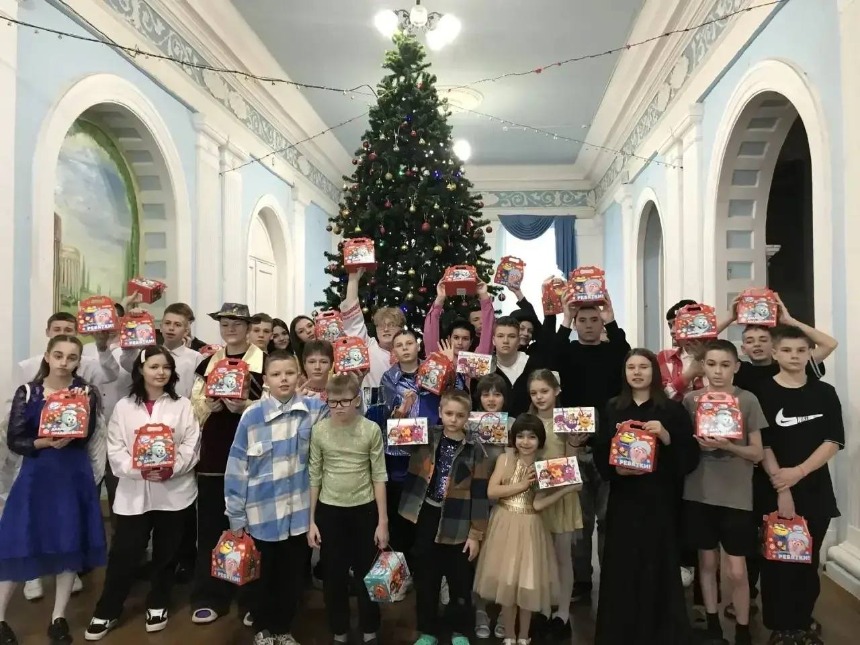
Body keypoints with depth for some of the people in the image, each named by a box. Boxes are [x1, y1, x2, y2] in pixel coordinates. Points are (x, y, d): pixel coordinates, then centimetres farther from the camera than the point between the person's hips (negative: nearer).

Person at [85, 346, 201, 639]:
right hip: (133, 492, 0)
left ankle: (158, 605, 31)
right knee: (123, 553, 5)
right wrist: (139, 470, -17)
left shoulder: (182, 406, 2)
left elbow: (191, 447, -4)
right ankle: (106, 612, 23)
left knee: (166, 553, 12)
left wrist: (171, 469, -20)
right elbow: (115, 451, -2)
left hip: (174, 491, 0)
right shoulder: (124, 407, 4)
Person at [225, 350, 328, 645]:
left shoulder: (314, 409, -6)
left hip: (298, 511, 2)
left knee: (292, 576, 18)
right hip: (261, 514, -2)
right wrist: (236, 516, -4)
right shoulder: (252, 415, -12)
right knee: (262, 576, 18)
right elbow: (237, 468, -7)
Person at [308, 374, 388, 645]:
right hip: (329, 511, 1)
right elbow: (315, 477, 1)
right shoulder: (319, 430, -6)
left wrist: (383, 521, -5)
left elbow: (379, 477, -5)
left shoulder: (371, 430, -9)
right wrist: (311, 520, 1)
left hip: (364, 510, -1)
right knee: (334, 575, 11)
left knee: (366, 573, 10)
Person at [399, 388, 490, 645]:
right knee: (426, 580, 13)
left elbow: (480, 494, -5)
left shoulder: (474, 449, -7)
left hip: (457, 526, -2)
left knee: (460, 582, 12)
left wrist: (476, 534, -6)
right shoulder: (426, 436, -1)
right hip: (426, 520, 2)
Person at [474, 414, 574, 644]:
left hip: (529, 528, 0)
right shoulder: (505, 459, -4)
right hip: (505, 526, 0)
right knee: (506, 581, 9)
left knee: (528, 583, 8)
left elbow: (538, 504, -13)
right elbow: (491, 492, -13)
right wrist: (523, 484, -17)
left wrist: (566, 489, -22)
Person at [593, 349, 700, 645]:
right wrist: (616, 468, -12)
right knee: (621, 567, 6)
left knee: (658, 566, 2)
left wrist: (667, 437, -19)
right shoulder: (612, 409, 7)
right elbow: (599, 455, 7)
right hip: (623, 500, 2)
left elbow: (690, 457, -4)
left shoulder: (672, 409, 0)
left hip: (659, 500, -2)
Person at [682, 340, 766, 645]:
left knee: (736, 571, 1)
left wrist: (728, 446, -20)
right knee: (707, 562, 14)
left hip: (736, 496, -2)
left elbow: (757, 453, -2)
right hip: (699, 493, 2)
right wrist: (698, 444, -15)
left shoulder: (748, 400, -4)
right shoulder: (690, 399, 0)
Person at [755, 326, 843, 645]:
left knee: (808, 559, 12)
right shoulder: (763, 393, -6)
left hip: (815, 488, 3)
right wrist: (781, 489, -15)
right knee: (778, 558, 4)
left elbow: (834, 441, -3)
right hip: (775, 489, -2)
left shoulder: (825, 393, 3)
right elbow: (763, 445, -9)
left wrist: (799, 471, -15)